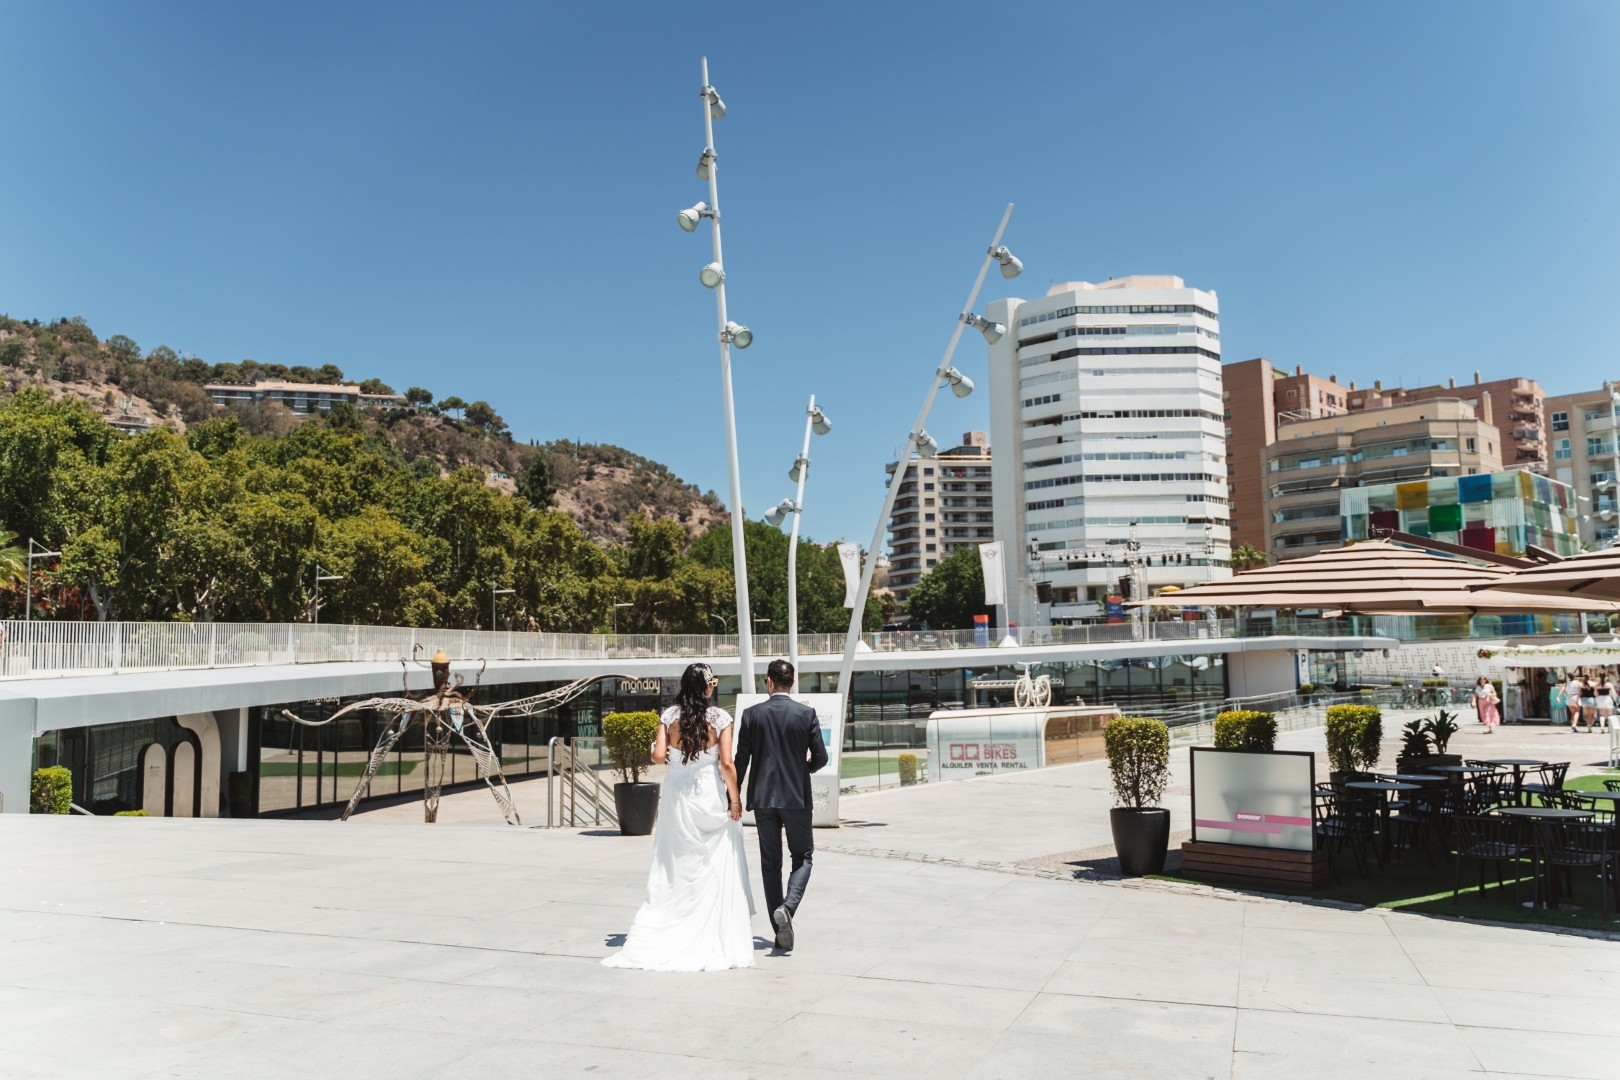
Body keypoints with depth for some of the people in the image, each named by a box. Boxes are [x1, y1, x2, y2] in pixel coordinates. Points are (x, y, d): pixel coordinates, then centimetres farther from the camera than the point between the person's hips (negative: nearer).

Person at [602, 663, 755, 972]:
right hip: (709, 793, -3)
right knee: (715, 867, 6)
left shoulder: (669, 715, -1)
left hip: (677, 794, 3)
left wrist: (656, 748, 15)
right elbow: (727, 763, -11)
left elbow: (659, 756, -7)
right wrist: (735, 799, -5)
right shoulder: (720, 718, -8)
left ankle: (660, 939, 13)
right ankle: (717, 940, 9)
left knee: (675, 866, 12)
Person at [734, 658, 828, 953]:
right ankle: (787, 907, -14)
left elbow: (741, 760, -2)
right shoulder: (806, 713, -5)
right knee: (802, 857, 12)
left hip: (763, 798, 1)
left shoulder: (752, 714, -3)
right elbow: (820, 757, -4)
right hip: (796, 796, -1)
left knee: (770, 863, 10)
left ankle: (780, 933, 11)